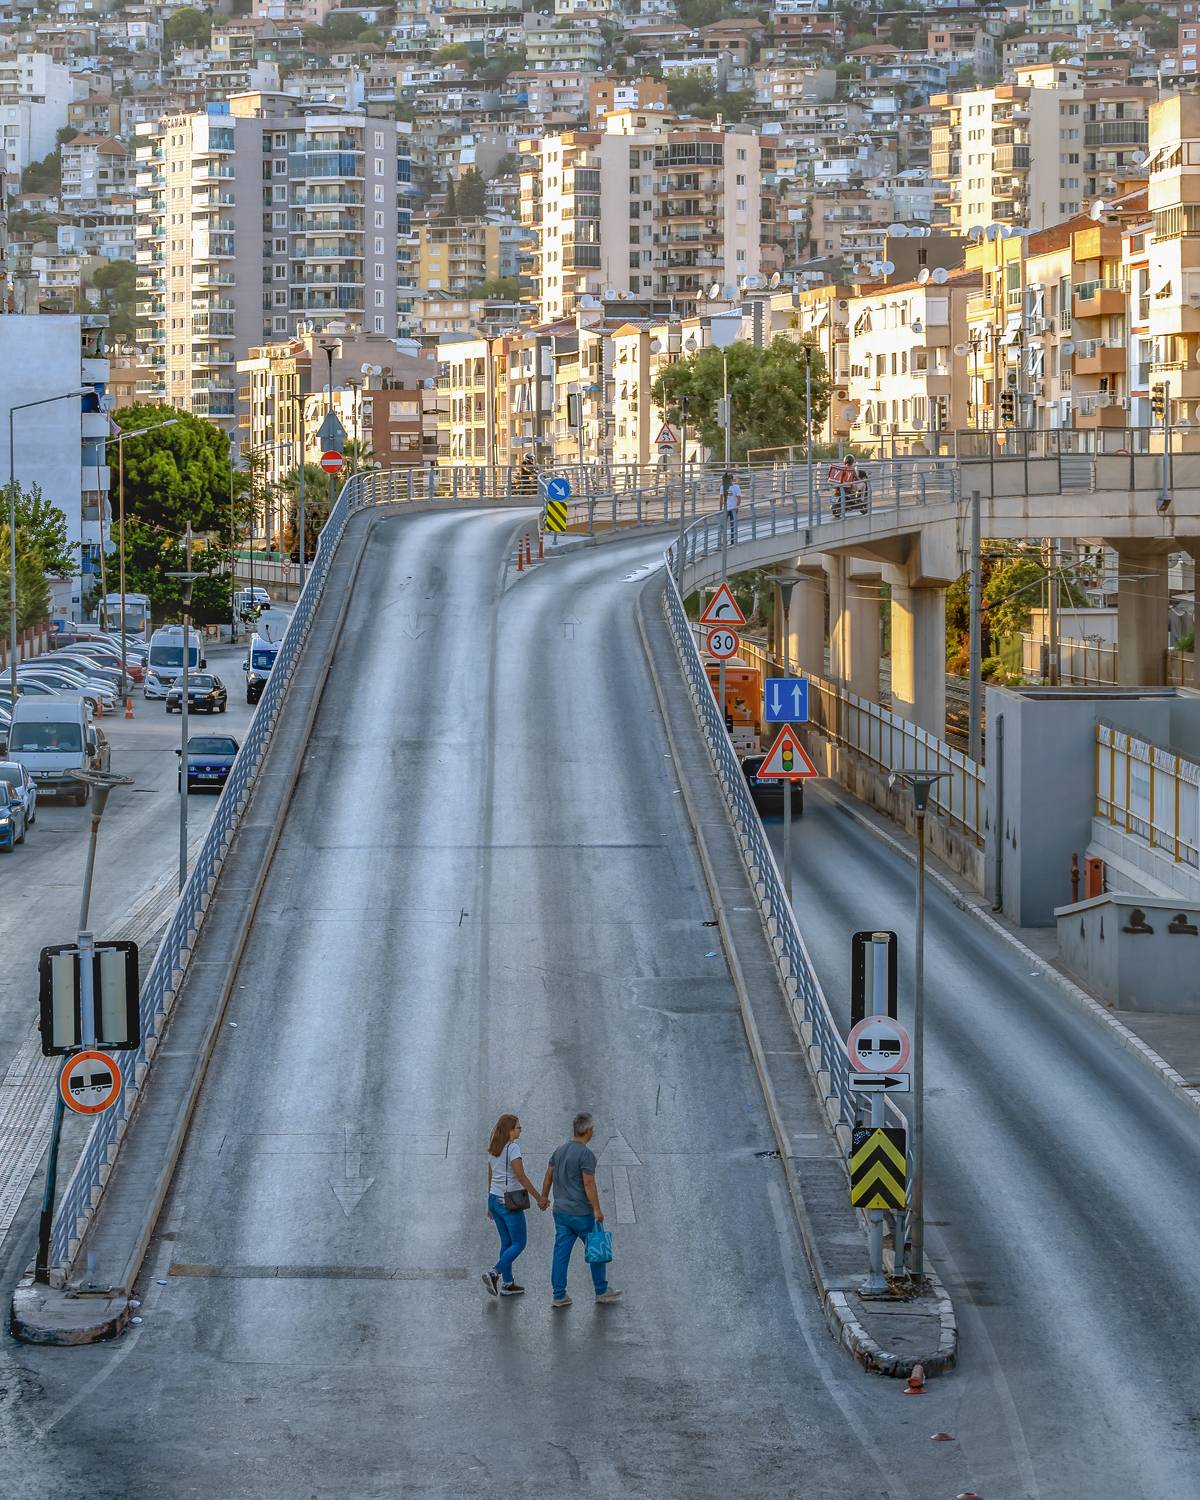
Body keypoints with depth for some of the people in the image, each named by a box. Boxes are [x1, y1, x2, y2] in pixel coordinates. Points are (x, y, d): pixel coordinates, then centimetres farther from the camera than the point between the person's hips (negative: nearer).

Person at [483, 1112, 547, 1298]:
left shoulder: (493, 1150, 10)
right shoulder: (512, 1147, -15)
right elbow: (521, 1177, -19)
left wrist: (491, 1204, 23)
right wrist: (539, 1198, -15)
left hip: (495, 1199, 8)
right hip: (510, 1202, -8)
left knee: (507, 1242, 14)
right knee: (519, 1244, 0)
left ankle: (507, 1284, 15)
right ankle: (494, 1273, -13)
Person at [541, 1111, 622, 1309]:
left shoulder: (560, 1151, 8)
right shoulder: (585, 1154, -15)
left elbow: (548, 1176, 16)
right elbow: (589, 1184, -19)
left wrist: (544, 1197, 29)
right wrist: (597, 1209, -14)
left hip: (560, 1211, 7)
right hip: (581, 1213, -7)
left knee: (561, 1253, 5)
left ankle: (559, 1296, 3)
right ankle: (601, 1291, 17)